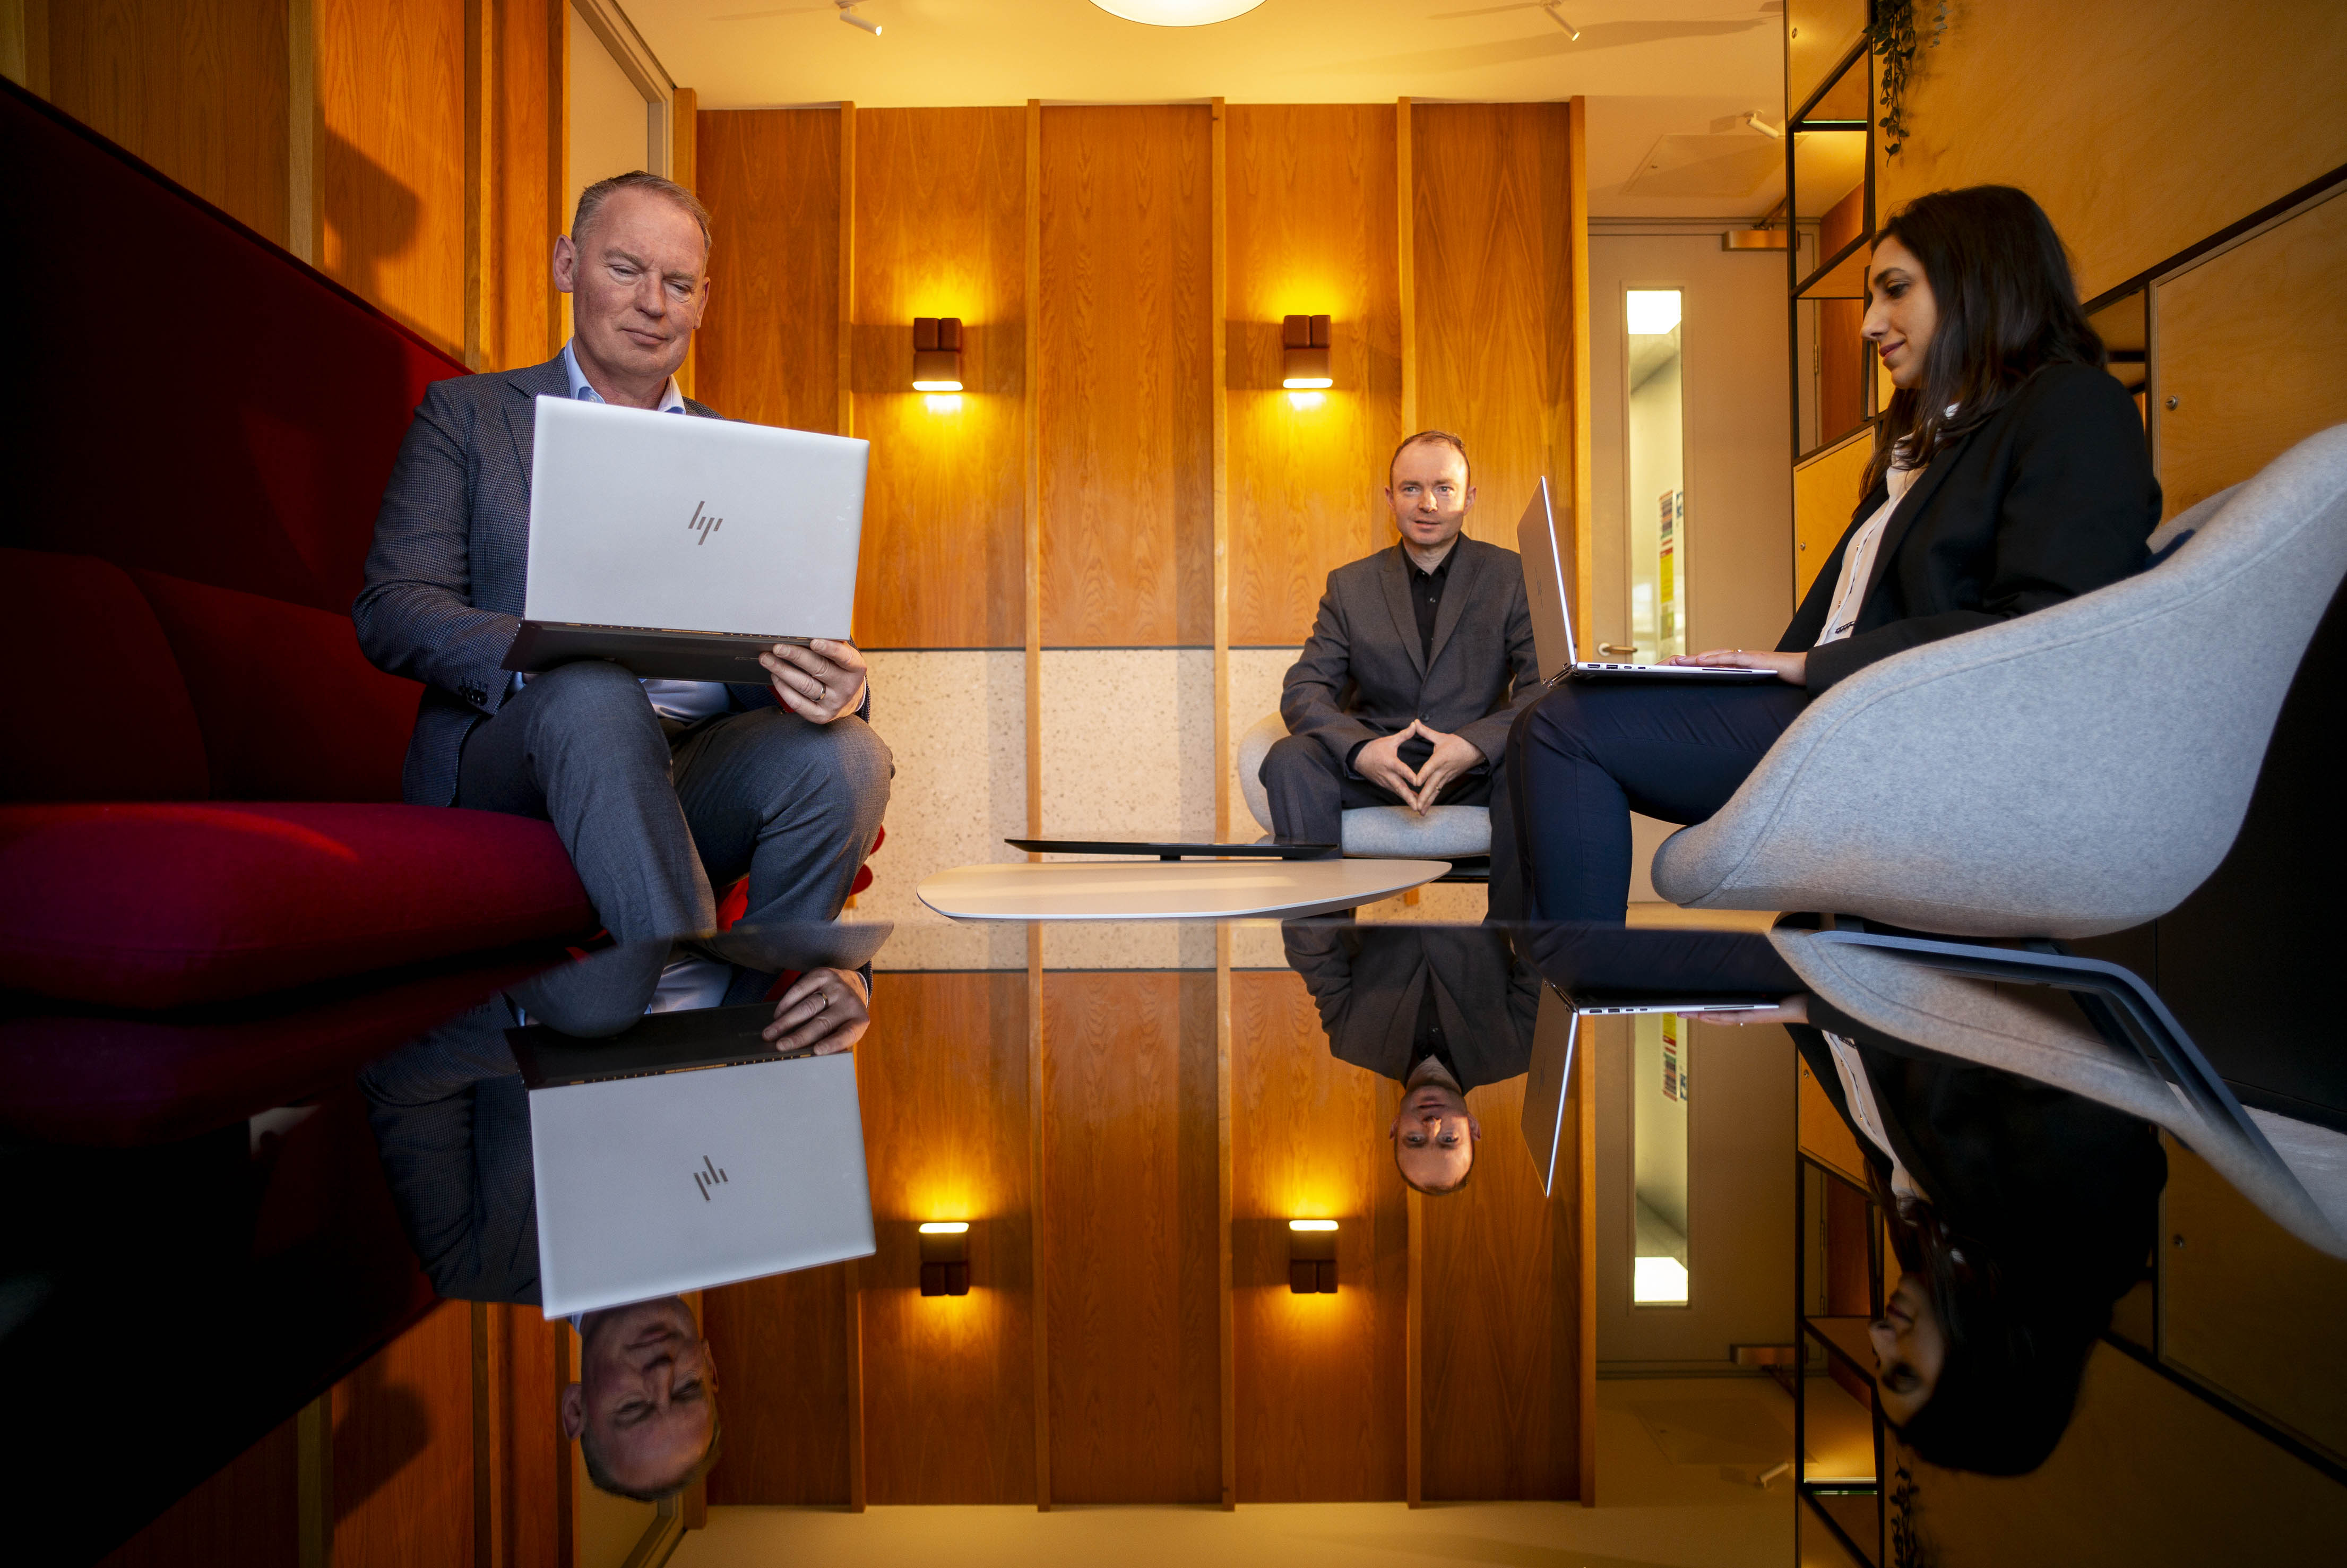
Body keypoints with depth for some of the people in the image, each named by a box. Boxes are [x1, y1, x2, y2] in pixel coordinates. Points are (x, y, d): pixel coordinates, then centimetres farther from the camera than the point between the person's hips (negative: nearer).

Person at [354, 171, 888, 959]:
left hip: (697, 771, 2)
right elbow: (389, 611, 2)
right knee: (594, 692, -36)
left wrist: (828, 681, -15)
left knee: (845, 754, -29)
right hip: (506, 764, -2)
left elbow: (777, 649, 12)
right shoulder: (465, 415, 15)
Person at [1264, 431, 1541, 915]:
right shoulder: (1350, 585, 11)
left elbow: (1544, 688, -4)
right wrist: (1360, 749, -21)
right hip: (1374, 767, 1)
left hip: (1476, 769, -1)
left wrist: (1474, 745, -25)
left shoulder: (1513, 576, 6)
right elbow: (1303, 690, 1)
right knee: (1290, 761, -26)